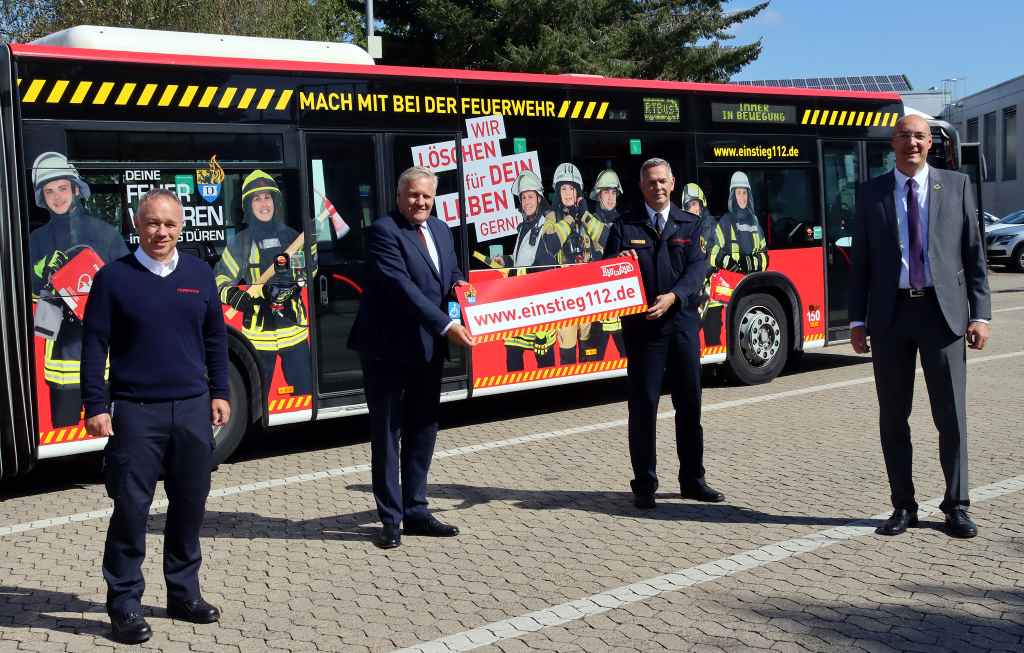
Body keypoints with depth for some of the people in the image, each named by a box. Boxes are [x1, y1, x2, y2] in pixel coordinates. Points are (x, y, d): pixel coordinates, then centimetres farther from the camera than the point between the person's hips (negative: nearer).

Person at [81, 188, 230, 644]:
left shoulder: (200, 274, 7)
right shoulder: (114, 277, -2)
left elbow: (215, 339, 14)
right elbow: (94, 346, -2)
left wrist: (219, 393, 10)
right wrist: (96, 407, -7)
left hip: (193, 409, 3)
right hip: (135, 412, -3)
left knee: (190, 504, 10)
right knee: (131, 508, -1)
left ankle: (184, 593, 24)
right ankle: (124, 604, 11)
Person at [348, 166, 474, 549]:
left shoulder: (441, 230, 12)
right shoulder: (383, 232, -13)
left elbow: (451, 275, 23)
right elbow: (402, 287, -22)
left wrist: (459, 286, -2)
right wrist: (446, 326, -27)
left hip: (427, 349, 7)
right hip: (388, 349, -7)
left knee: (422, 431, 14)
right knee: (387, 434, 3)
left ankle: (415, 511, 25)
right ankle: (391, 520, 11)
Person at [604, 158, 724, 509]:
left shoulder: (689, 224, 9)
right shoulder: (625, 226, 6)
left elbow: (697, 267, -4)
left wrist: (672, 297, -21)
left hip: (682, 322, 2)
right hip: (642, 325, -2)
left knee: (689, 404, 9)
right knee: (643, 407, 1)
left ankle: (692, 479, 21)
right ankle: (644, 484, 10)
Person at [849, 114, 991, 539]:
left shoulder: (956, 186, 7)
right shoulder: (871, 194, 8)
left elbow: (974, 254, 5)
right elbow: (860, 262, 7)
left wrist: (980, 314, -3)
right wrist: (857, 320, 1)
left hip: (942, 310, -1)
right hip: (890, 313, 1)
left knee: (951, 415, 1)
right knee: (893, 417, 6)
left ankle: (956, 506, 14)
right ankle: (903, 506, 17)